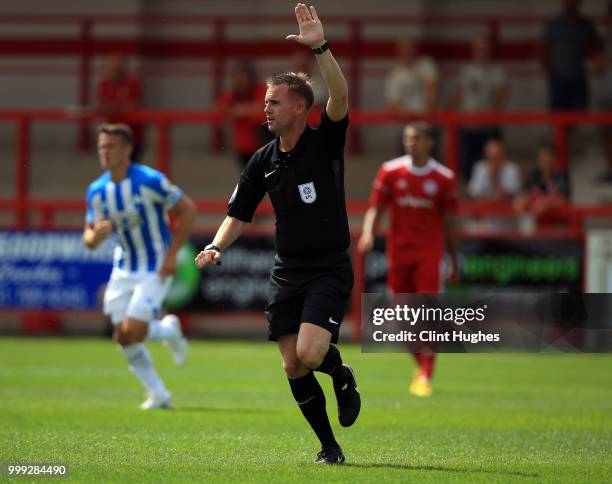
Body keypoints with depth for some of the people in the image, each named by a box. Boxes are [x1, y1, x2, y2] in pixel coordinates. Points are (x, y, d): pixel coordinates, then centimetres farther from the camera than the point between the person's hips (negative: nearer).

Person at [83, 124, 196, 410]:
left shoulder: (150, 181, -19)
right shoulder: (96, 191, -2)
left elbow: (188, 209, -11)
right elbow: (89, 239, 4)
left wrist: (171, 254, -15)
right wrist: (96, 235, -22)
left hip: (156, 269, -6)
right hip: (124, 268, 6)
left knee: (132, 333, -16)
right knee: (124, 339, 0)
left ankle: (169, 330, 17)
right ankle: (158, 395, 16)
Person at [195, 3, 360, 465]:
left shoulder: (325, 142, -9)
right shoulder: (263, 161, 6)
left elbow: (340, 98, -28)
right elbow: (239, 214, 14)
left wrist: (321, 48, -39)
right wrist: (216, 246, -5)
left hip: (329, 270, -6)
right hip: (287, 271, 6)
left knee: (309, 354, -23)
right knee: (293, 368, 2)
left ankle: (343, 375, 12)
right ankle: (330, 447, 17)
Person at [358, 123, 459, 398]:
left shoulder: (444, 178, 1)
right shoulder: (390, 171, 4)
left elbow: (449, 222, 7)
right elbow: (376, 208, 2)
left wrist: (455, 262, 9)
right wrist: (368, 233, -18)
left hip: (430, 254, -2)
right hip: (398, 252, 2)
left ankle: (426, 377, -12)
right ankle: (422, 366, 27)